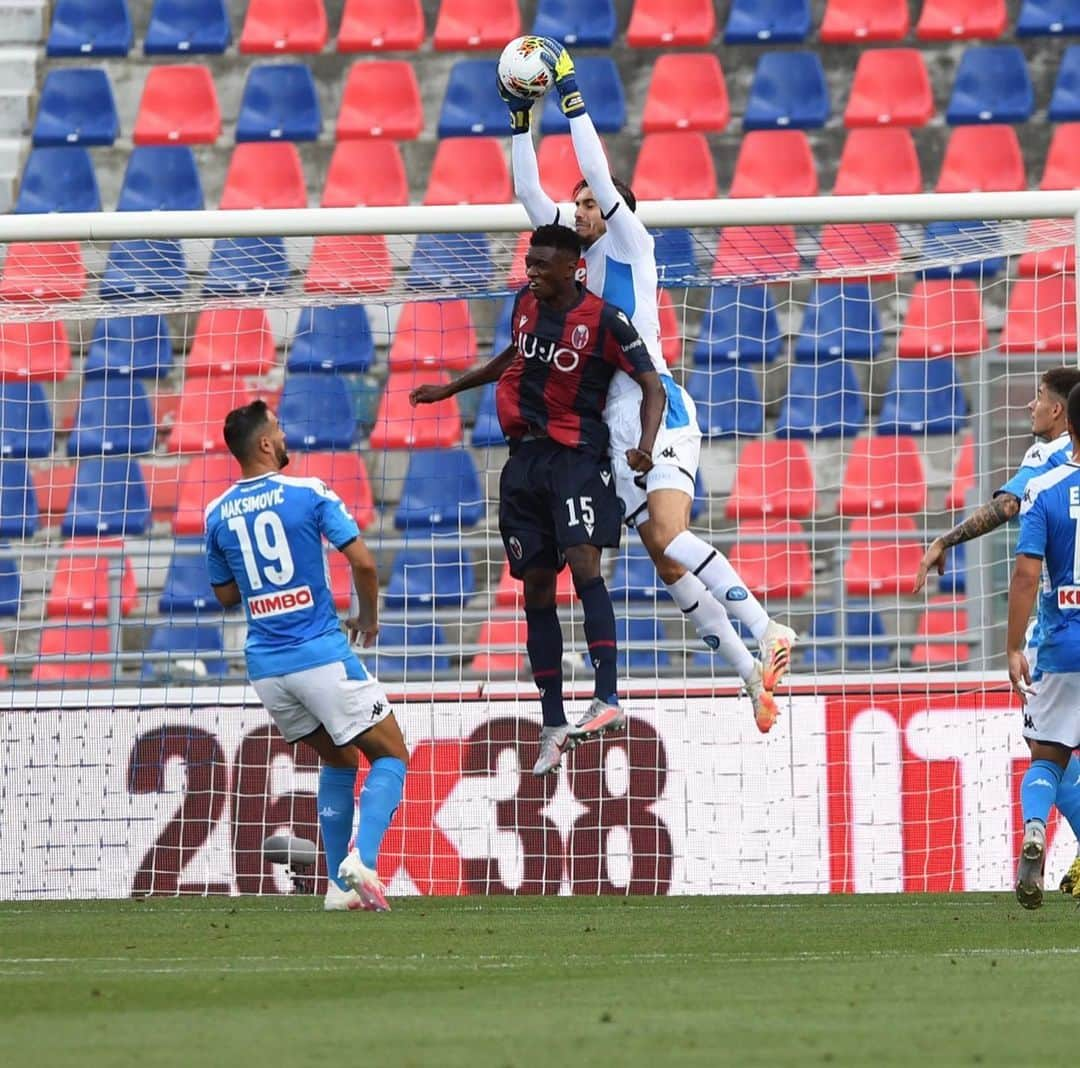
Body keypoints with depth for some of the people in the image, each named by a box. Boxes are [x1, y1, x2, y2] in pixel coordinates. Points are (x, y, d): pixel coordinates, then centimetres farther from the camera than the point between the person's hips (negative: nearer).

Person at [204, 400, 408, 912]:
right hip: (322, 655, -5)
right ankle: (362, 859, -19)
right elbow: (362, 562, -11)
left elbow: (226, 594, 15)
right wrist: (368, 616, 6)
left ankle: (340, 885, 14)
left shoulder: (218, 514, 5)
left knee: (338, 761, 22)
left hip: (265, 663, 5)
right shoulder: (309, 493, -8)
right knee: (390, 756, 5)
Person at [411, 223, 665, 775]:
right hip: (525, 458, 6)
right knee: (536, 589, 5)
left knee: (582, 558, -26)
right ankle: (553, 724, 10)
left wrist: (645, 445, -28)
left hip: (577, 455, -6)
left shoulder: (603, 319, -11)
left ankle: (608, 698, -31)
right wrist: (451, 388, 36)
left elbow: (652, 385, -11)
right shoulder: (526, 303, 8)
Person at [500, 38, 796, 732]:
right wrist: (521, 121, 17)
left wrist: (572, 97, -3)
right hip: (619, 427, 8)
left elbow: (598, 174, -7)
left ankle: (768, 632, -25)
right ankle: (753, 675, 0)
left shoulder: (630, 243, 4)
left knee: (670, 537, -25)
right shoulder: (584, 256, 21)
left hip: (658, 410, -8)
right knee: (668, 564, 0)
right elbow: (530, 194, 22)